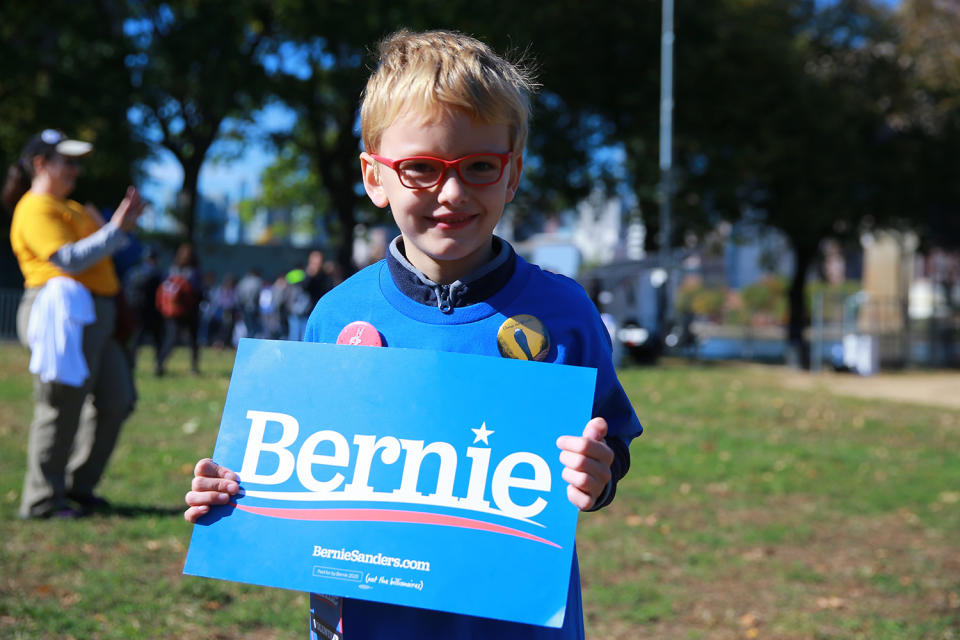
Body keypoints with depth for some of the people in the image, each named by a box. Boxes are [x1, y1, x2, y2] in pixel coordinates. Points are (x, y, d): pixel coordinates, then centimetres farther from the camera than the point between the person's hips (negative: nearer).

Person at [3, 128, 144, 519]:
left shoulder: (68, 207, 25)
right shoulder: (35, 211, -7)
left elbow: (95, 251, 29)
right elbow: (69, 259, -18)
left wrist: (123, 224, 13)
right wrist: (116, 228, -19)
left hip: (96, 316, 10)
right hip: (64, 313, -10)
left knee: (115, 402, 8)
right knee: (61, 408, -7)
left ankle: (79, 486, 19)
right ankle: (42, 500, 3)